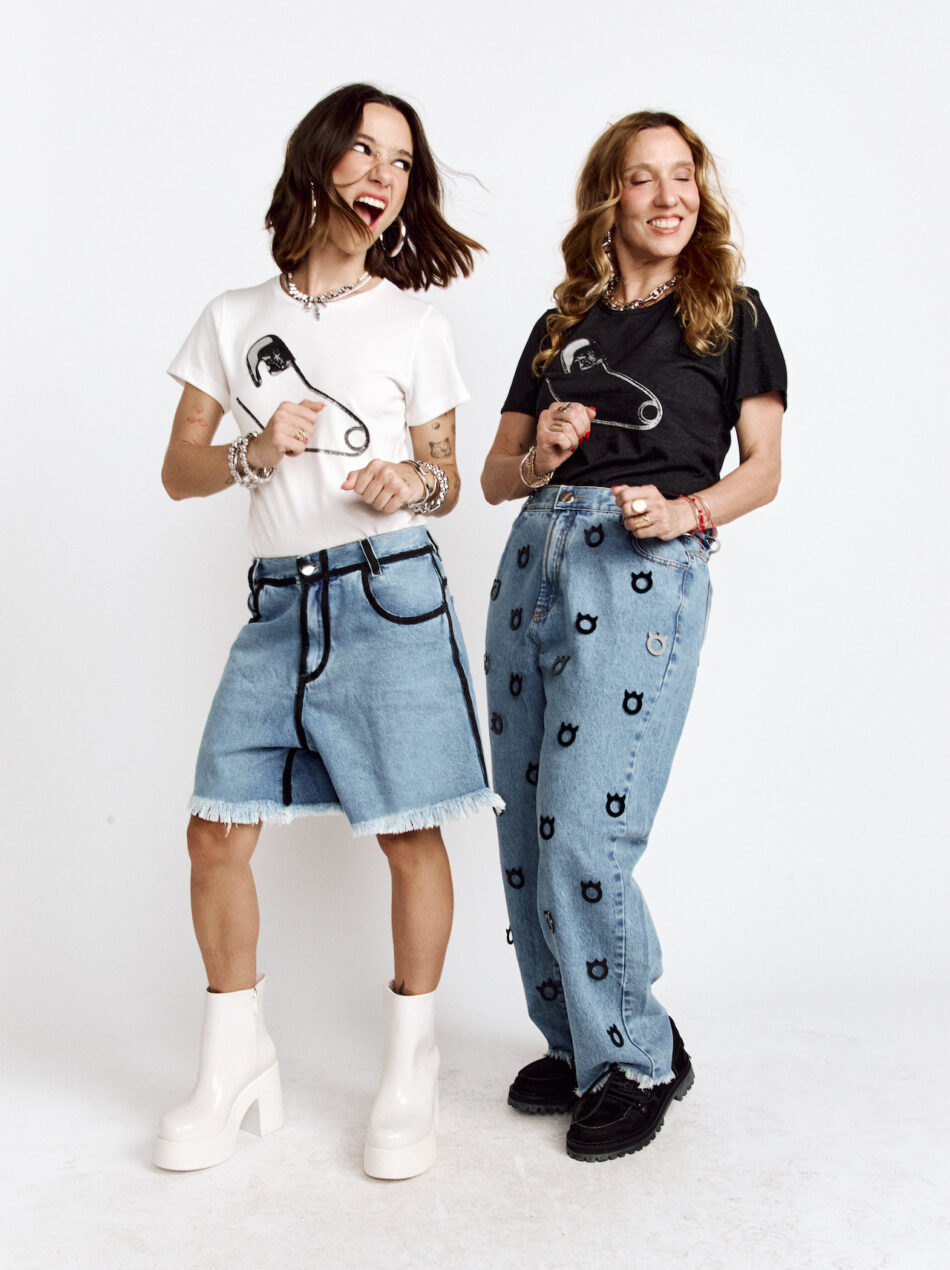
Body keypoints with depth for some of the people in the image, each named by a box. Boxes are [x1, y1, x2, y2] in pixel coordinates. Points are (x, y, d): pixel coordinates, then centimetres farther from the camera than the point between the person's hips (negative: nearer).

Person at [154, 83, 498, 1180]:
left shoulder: (414, 327, 8)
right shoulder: (234, 318, 13)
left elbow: (445, 480, 11)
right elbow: (179, 471, 12)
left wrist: (417, 483, -12)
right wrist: (254, 453, -8)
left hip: (390, 594, -2)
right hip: (277, 604, 3)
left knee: (409, 834, -1)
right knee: (217, 832, 1)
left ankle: (409, 1076, 17)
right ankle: (235, 1067, 21)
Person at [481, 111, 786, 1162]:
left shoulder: (731, 314, 10)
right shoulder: (560, 326, 19)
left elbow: (764, 468, 6)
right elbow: (495, 475, 18)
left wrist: (684, 510, -12)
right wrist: (539, 458, -4)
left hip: (645, 575, -4)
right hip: (534, 564, 5)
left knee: (583, 837, -11)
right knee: (525, 836, 5)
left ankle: (637, 1059, 11)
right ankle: (576, 1045, 23)